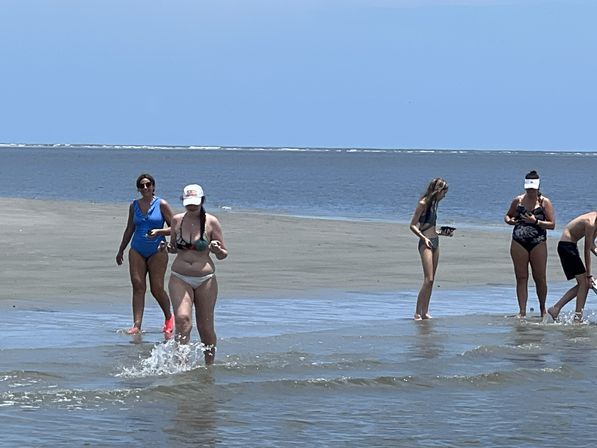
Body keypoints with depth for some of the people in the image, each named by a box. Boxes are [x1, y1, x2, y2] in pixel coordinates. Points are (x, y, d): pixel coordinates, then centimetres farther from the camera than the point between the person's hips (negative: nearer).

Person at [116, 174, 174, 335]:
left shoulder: (162, 205, -2)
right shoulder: (134, 206, 10)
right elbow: (129, 230, 19)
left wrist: (158, 231, -19)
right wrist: (121, 250, 20)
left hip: (157, 251, -3)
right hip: (137, 250, 3)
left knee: (157, 288, -5)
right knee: (138, 286, -6)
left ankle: (168, 317, 21)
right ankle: (136, 325, -10)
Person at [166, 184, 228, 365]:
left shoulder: (211, 222, -2)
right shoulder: (177, 221, 5)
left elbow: (223, 255, 3)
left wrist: (217, 250, -20)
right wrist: (169, 248, -3)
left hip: (205, 279, -1)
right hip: (179, 278, 1)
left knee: (206, 327, 7)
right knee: (182, 319, -20)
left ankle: (210, 365, 23)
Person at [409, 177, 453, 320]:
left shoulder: (434, 203, 15)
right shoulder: (423, 203, -9)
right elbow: (413, 226, -11)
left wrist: (442, 233, 18)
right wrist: (424, 238, -22)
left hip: (435, 243, 9)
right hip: (426, 244, -9)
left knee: (431, 280, 8)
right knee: (428, 280, -14)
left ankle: (425, 312, 11)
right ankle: (417, 313, -12)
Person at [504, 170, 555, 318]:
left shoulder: (544, 202, 2)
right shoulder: (518, 200, 9)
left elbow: (552, 224, -2)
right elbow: (507, 216, 22)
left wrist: (536, 221, -16)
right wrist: (510, 221, -1)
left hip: (538, 243, -2)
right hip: (519, 243, 2)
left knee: (540, 278, 1)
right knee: (521, 278, -1)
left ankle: (543, 309, 18)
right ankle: (522, 311, 1)